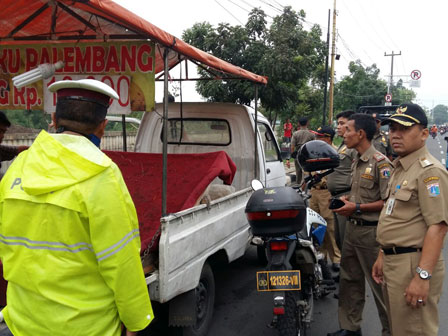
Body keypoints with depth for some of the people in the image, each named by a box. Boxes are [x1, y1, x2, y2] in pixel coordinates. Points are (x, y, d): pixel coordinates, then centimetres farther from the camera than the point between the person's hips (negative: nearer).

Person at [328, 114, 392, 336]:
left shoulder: (380, 163, -17)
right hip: (353, 228, 9)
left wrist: (357, 208, -20)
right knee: (349, 280, 17)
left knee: (379, 284, 2)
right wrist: (348, 199, 7)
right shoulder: (356, 161, 12)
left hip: (371, 232, -9)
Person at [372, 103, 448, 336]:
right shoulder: (400, 167, 15)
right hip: (394, 261, 10)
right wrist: (383, 256, 20)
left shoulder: (429, 171, -16)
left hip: (414, 263, -10)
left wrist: (423, 276, -27)